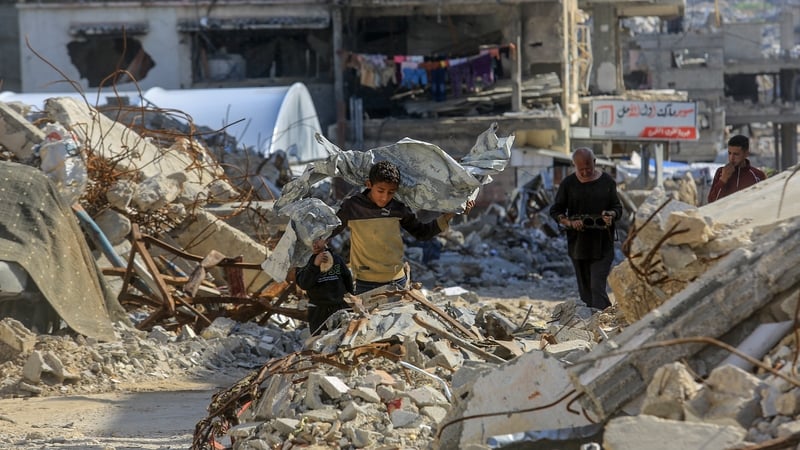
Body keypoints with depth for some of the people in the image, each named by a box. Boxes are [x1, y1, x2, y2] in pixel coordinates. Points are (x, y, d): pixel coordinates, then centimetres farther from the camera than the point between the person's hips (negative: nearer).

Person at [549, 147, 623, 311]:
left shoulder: (607, 181, 0)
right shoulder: (569, 183, 1)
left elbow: (618, 207, 7)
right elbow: (555, 211, 6)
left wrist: (611, 215, -17)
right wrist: (569, 223, -14)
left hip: (602, 244, -2)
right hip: (578, 243, 2)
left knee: (598, 287, -11)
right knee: (585, 289, 9)